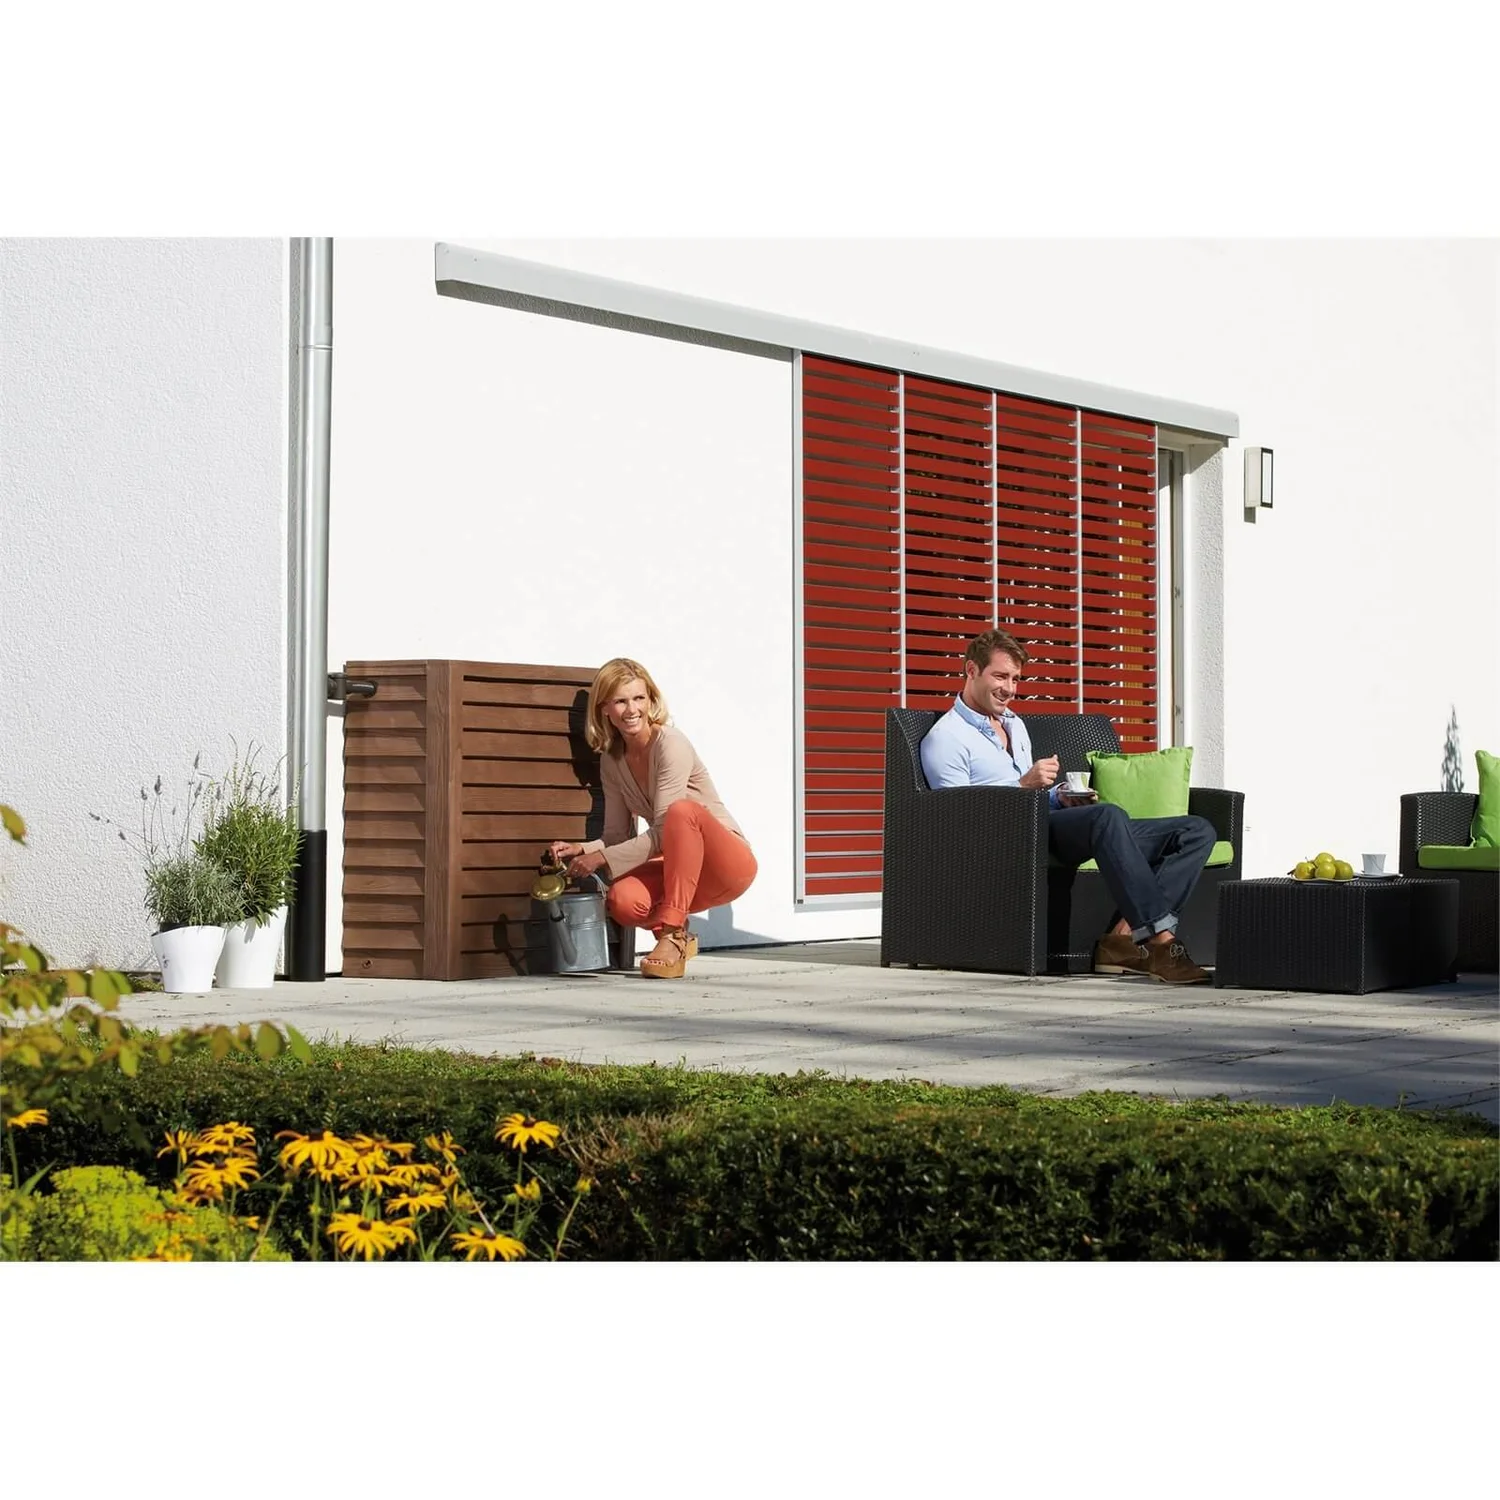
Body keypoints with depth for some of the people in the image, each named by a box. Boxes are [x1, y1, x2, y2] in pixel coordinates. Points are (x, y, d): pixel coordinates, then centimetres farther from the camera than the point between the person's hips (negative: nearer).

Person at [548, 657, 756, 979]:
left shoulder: (671, 744, -17)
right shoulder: (612, 760, 4)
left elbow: (663, 833, -22)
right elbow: (618, 836, 6)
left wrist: (602, 859, -23)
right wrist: (580, 850, -13)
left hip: (731, 864, -5)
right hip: (681, 870, 5)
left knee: (681, 810, -36)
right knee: (624, 900, -28)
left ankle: (672, 936, -30)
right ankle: (678, 935, 6)